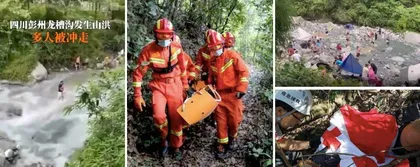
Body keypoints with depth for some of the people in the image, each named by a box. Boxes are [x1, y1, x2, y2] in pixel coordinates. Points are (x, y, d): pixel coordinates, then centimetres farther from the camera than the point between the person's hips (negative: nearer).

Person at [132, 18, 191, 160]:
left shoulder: (176, 48, -8)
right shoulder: (148, 51, -17)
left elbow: (182, 67, 8)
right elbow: (138, 74, -11)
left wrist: (186, 85, 14)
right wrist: (137, 96, -12)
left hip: (175, 85, 2)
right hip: (158, 85, -2)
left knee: (177, 118, 6)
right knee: (158, 116, -22)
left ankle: (176, 147, 27)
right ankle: (164, 139, 8)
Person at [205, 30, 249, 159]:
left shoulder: (232, 55, -8)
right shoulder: (212, 61, 9)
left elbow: (244, 71, -10)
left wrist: (241, 89, -14)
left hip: (233, 94, -4)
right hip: (219, 94, 4)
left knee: (234, 119, 2)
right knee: (221, 120, 4)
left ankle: (232, 138, 30)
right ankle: (222, 145, 15)